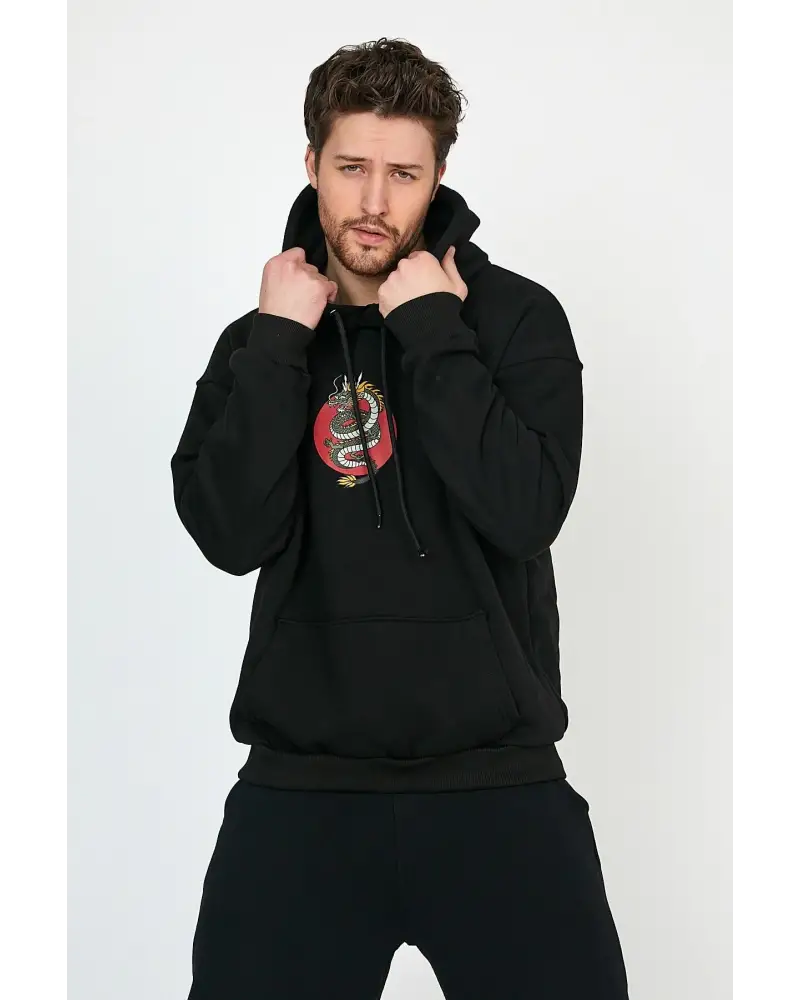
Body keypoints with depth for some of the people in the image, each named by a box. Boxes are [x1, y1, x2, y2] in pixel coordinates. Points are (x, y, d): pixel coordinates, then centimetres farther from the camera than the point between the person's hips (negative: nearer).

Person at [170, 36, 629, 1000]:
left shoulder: (517, 317, 0)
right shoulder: (260, 338, 8)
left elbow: (525, 514, -15)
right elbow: (233, 534, -7)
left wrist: (429, 332, -13)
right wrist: (278, 341, -9)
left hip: (497, 779, -1)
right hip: (301, 784, 2)